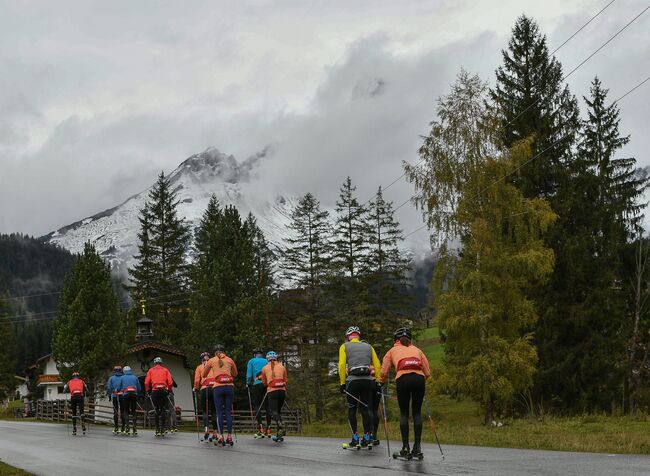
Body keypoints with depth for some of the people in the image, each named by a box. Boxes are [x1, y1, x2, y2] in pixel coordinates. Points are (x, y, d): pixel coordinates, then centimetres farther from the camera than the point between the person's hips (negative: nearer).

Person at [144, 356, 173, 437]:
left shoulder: (151, 370, 14)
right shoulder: (165, 370, 13)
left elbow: (146, 382, 3)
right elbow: (170, 382, 2)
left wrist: (148, 391, 14)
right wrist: (169, 390, 15)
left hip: (155, 391, 0)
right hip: (164, 391, 0)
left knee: (156, 410, 6)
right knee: (162, 410, 7)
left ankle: (157, 430, 1)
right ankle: (162, 430, 3)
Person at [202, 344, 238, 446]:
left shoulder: (212, 360, 10)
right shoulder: (230, 360, 14)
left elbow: (204, 375, 18)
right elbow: (235, 374, 25)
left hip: (218, 387, -2)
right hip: (230, 387, 2)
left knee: (219, 412, 2)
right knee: (228, 412, 5)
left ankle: (221, 437, -4)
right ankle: (229, 437, 2)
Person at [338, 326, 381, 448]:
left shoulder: (344, 347, 10)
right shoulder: (368, 346, 18)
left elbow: (341, 365, -2)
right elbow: (377, 365, 11)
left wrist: (342, 383, -1)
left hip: (352, 380, -2)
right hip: (368, 380, 2)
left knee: (352, 409, 8)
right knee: (365, 408, 10)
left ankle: (355, 438, 2)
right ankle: (367, 437, 6)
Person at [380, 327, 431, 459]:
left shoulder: (393, 351, 25)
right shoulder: (417, 350, 29)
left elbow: (384, 372, 19)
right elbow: (427, 373, 22)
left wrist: (381, 382, 37)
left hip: (403, 379, -2)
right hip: (419, 379, 2)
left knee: (404, 413, 9)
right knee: (417, 412, 10)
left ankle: (405, 446, 2)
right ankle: (417, 447, 6)